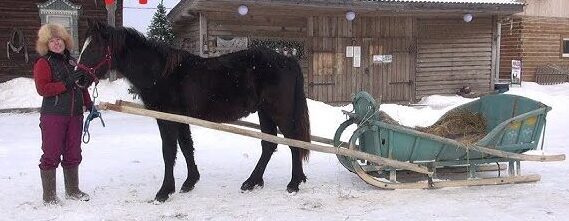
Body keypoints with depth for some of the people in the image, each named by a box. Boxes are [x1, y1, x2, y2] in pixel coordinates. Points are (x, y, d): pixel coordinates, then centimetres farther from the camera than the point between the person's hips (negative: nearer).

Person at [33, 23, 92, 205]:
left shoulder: (73, 62, 15)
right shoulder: (43, 62, -4)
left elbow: (82, 86, 22)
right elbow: (42, 88, -16)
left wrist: (89, 105, 13)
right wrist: (67, 83, -21)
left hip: (75, 115, 6)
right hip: (53, 116, -6)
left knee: (73, 154, 13)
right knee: (51, 154, -1)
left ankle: (72, 190, 27)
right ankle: (49, 195, 9)